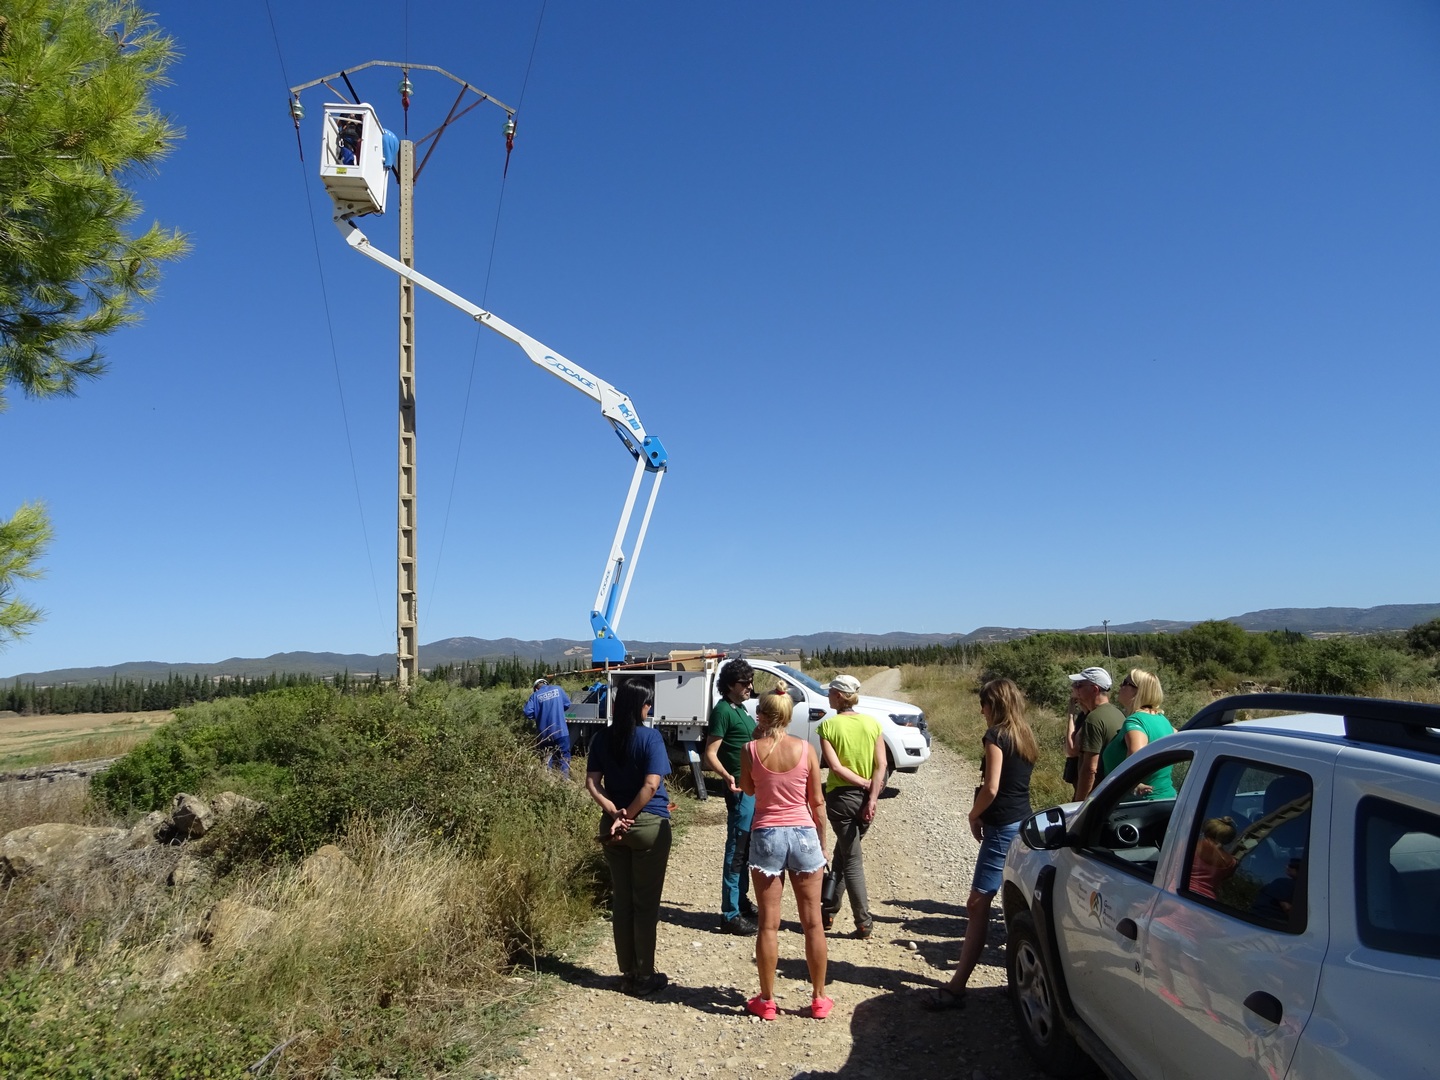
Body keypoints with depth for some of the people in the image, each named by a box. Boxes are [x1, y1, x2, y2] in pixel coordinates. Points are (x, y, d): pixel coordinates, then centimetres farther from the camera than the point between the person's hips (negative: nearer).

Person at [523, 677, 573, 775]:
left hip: (545, 733, 1)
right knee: (564, 756, 7)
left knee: (547, 758, 16)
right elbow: (567, 704, 11)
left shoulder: (535, 696, 1)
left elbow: (528, 713, -6)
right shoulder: (558, 689, 4)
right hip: (560, 730, -1)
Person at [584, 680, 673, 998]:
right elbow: (651, 785, -19)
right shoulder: (649, 737, -12)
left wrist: (614, 811, -12)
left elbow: (592, 782, -3)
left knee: (620, 901, 13)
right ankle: (644, 977, 14)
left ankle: (628, 974, 22)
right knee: (645, 903, 6)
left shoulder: (602, 738, 3)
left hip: (613, 825, 5)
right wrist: (628, 817, -13)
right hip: (649, 825, -5)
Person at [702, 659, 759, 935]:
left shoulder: (740, 709, 13)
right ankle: (730, 915, 1)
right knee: (737, 851, -5)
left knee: (745, 849, 18)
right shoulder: (723, 711, -15)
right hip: (740, 788, -10)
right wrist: (727, 777, -36)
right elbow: (710, 755, -21)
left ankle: (741, 902, 29)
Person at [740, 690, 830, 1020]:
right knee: (812, 922, 12)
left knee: (769, 924, 9)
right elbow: (817, 802, -1)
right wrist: (822, 842, 12)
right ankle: (819, 999, 21)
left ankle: (766, 1001, 18)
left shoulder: (751, 750, -8)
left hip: (766, 835, -1)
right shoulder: (805, 749, -6)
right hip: (803, 834, 1)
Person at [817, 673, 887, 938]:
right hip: (865, 797, 4)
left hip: (841, 796, -4)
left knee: (852, 860, 5)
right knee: (843, 853, 19)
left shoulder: (829, 725, -10)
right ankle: (828, 910, 28)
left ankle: (864, 922, 6)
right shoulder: (872, 723, 1)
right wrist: (872, 798, -9)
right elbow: (881, 764, -6)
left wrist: (864, 784, -9)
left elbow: (835, 766, -17)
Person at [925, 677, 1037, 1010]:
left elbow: (991, 787, -18)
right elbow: (1015, 782, 12)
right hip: (1024, 823, 9)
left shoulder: (996, 736, -13)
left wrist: (974, 816, -3)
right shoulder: (1026, 738, 12)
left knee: (978, 904, -9)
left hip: (1002, 827, -9)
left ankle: (956, 987, -8)